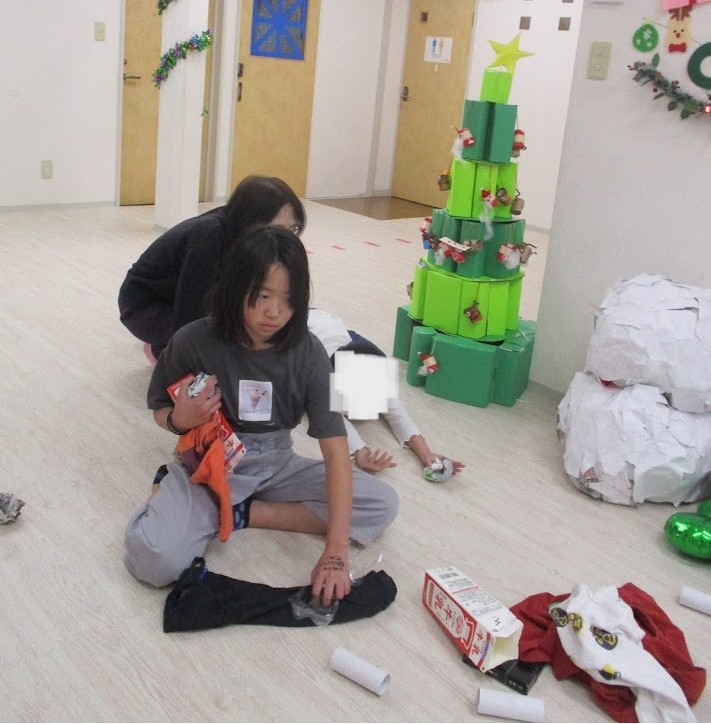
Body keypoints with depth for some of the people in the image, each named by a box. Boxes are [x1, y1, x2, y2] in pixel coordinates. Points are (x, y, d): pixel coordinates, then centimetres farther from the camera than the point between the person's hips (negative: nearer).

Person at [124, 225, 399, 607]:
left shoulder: (307, 352, -15)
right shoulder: (194, 342, -17)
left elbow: (335, 449, -19)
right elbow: (160, 409, 2)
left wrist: (335, 552, -29)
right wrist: (179, 419, -25)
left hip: (275, 467, 4)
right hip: (210, 466, -3)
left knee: (383, 504, -14)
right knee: (153, 558, -33)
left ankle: (238, 513, -9)